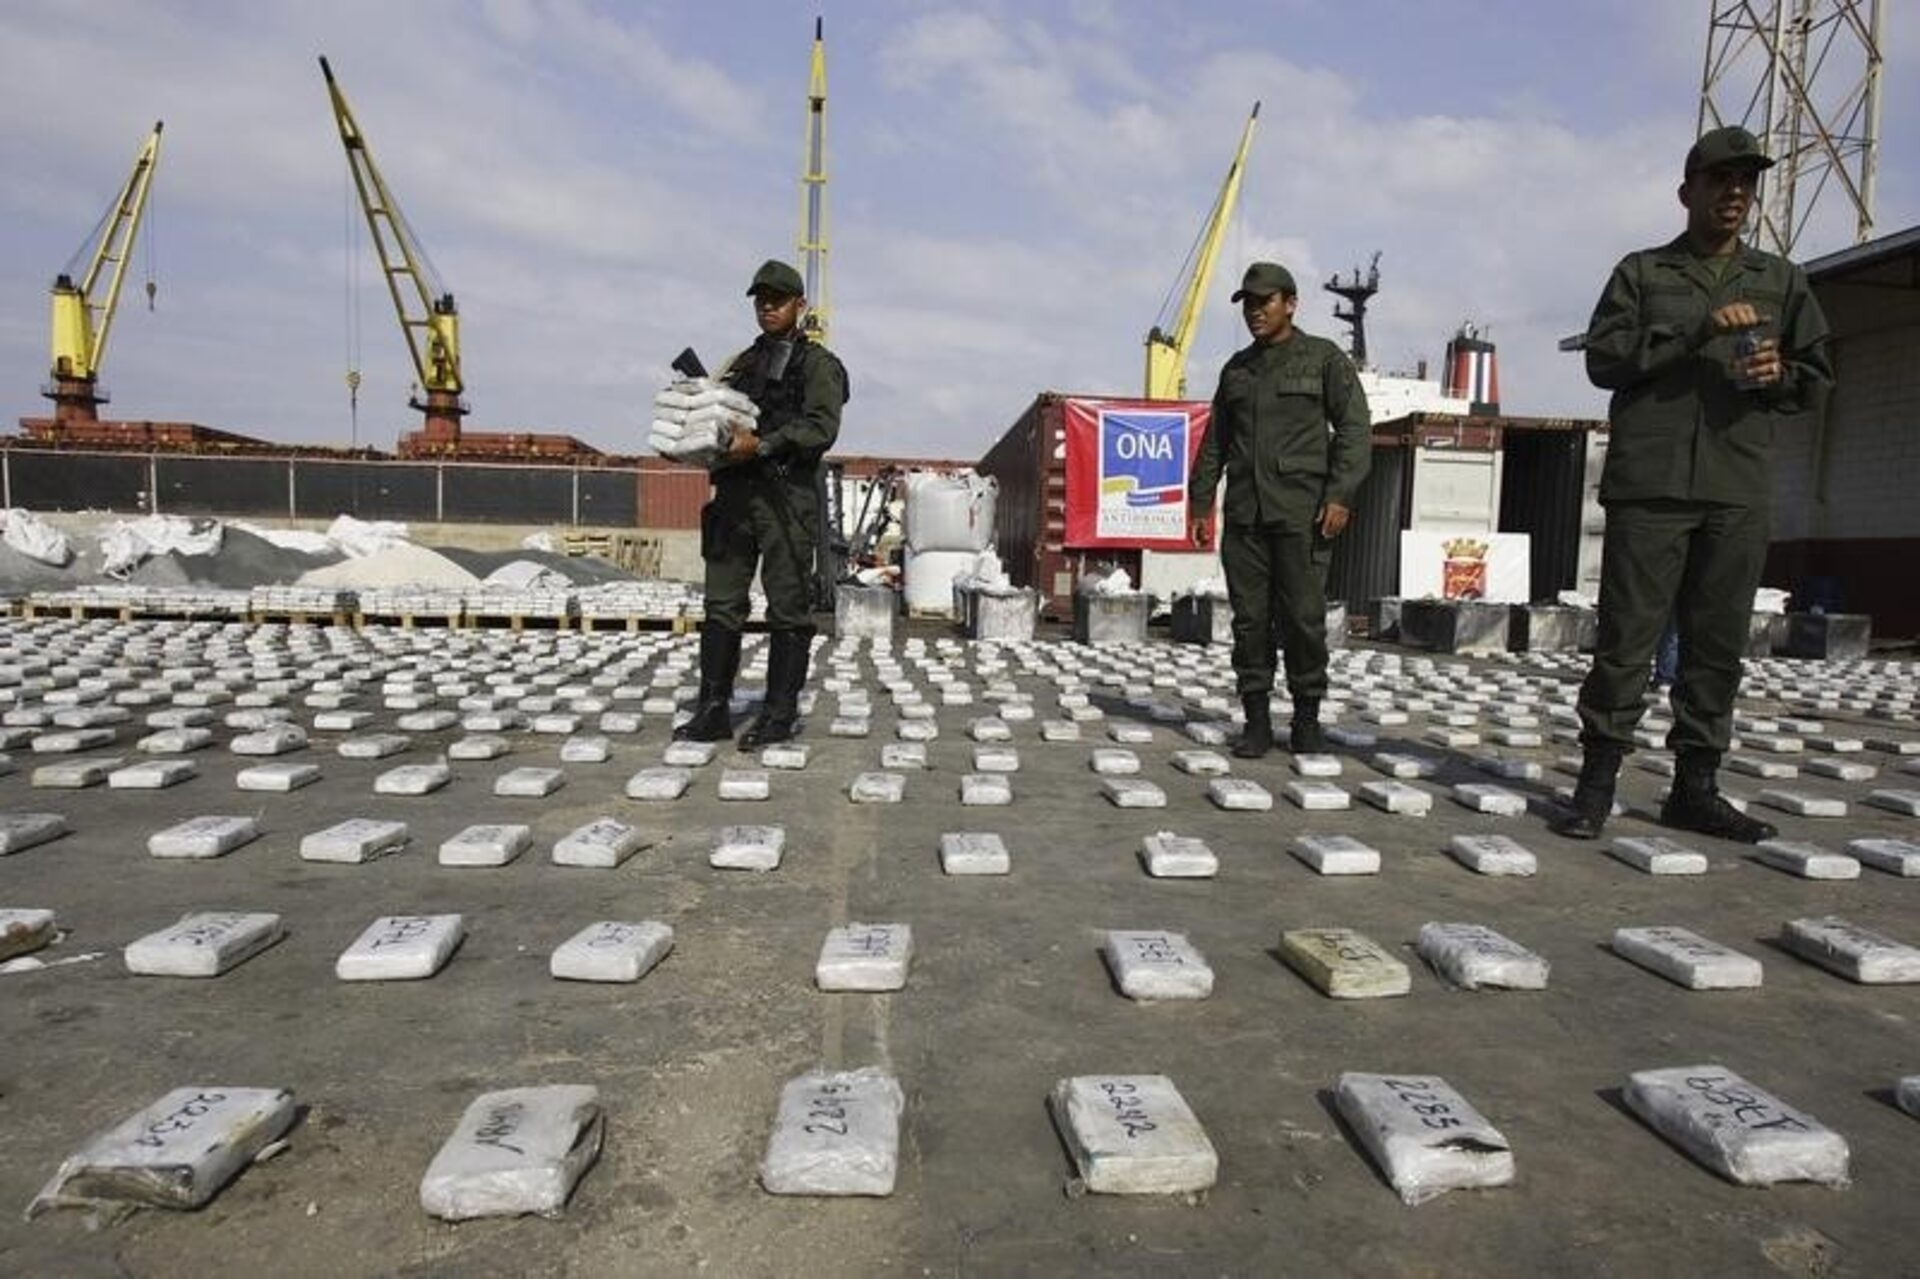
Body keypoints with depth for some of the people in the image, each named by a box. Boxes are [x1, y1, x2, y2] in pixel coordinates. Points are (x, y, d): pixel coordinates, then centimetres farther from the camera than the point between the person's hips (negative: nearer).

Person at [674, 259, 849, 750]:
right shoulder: (744, 363, 24)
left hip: (787, 496, -6)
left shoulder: (818, 364, 4)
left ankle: (781, 713, 4)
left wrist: (761, 444, -20)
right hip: (735, 492, 6)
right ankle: (713, 710, 10)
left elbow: (822, 426, -11)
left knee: (788, 608, -3)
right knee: (722, 604, 5)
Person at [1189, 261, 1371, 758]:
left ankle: (1307, 719, 11)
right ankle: (1257, 722, 8)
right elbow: (1215, 441, 21)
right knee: (1249, 618, 2)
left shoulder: (1325, 359, 5)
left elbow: (1355, 429, -2)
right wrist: (1200, 502, 14)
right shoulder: (1236, 368, 18)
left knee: (1304, 617, -3)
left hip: (1301, 512, -4)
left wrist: (1340, 495, -13)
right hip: (1244, 512, 4)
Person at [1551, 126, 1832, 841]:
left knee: (1718, 645, 5)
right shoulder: (1642, 272, 11)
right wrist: (1699, 330, -13)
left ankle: (1695, 788, 13)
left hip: (1738, 492, 4)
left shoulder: (1780, 281, 20)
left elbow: (1817, 375, 20)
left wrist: (1780, 374, -2)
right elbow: (1603, 357, -3)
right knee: (1627, 639, -6)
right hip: (1650, 485, -3)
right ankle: (1597, 784, 1)